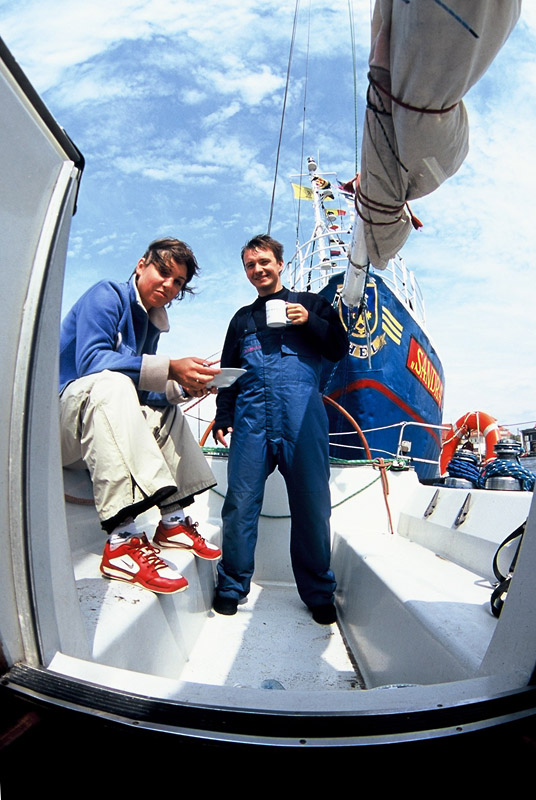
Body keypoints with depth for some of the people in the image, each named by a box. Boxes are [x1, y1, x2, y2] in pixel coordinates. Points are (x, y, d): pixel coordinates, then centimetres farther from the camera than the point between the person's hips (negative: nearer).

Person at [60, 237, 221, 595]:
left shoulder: (151, 323, 15)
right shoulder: (108, 294, -9)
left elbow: (141, 390, 13)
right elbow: (91, 359, -25)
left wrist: (182, 386, -5)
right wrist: (168, 369, -31)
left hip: (105, 418, 9)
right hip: (58, 408, -9)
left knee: (167, 411, 16)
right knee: (110, 382, -36)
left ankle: (174, 520, 6)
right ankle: (122, 542, -44)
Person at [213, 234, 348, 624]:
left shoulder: (310, 303, 18)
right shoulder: (243, 319, 26)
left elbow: (340, 348, 12)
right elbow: (228, 373, 24)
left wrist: (310, 322, -3)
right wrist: (223, 419, 14)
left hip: (302, 417, -2)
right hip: (252, 417, 2)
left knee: (312, 504, -1)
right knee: (240, 501, -3)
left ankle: (319, 594, 15)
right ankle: (231, 587, 13)